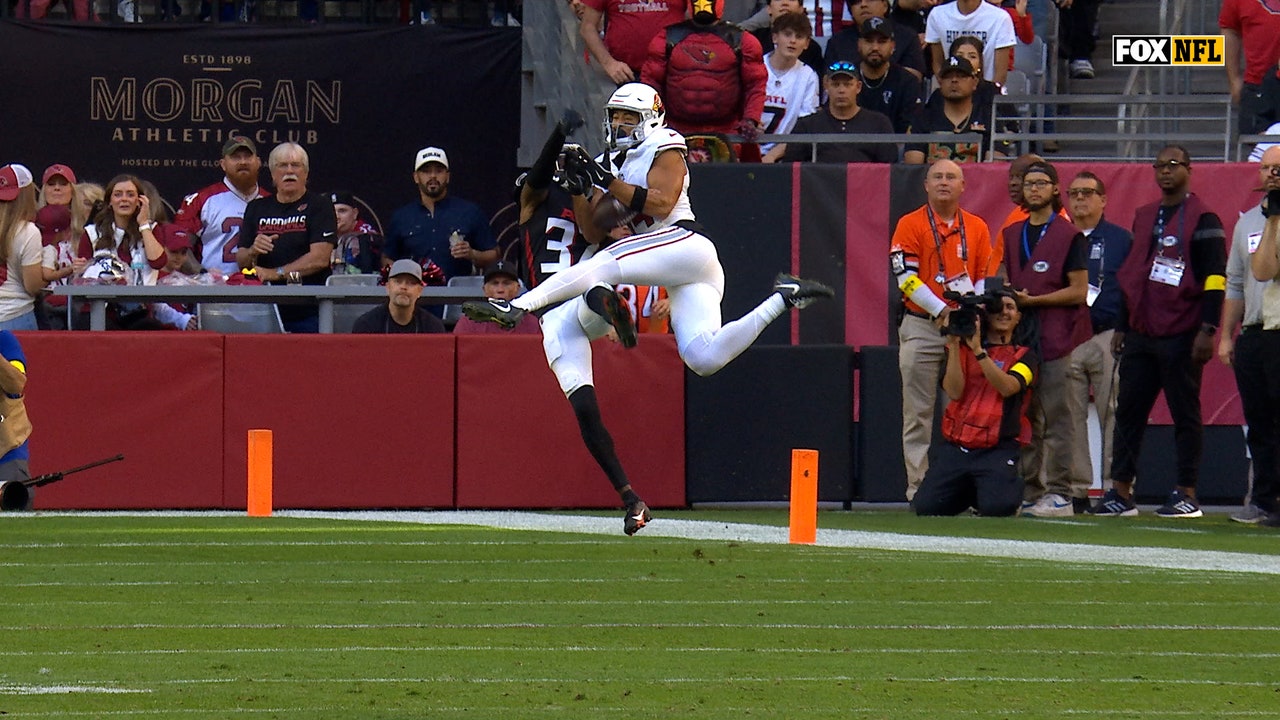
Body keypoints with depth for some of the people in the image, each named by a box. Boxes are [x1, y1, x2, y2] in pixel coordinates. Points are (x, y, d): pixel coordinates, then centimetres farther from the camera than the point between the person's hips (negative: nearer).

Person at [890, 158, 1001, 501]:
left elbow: (987, 277, 11)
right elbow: (905, 277, -7)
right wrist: (942, 310, -16)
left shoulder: (977, 228, 12)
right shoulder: (911, 225, 2)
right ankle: (918, 485, -3)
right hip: (921, 328, -3)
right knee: (919, 411, -4)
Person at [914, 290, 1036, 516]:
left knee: (997, 507, -27)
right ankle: (969, 492, 19)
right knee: (925, 506, -14)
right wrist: (953, 344, -9)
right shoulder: (963, 349, 13)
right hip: (955, 447, 2)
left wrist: (978, 350, -19)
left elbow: (1007, 387, -13)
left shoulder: (1023, 355, 8)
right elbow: (954, 392, -3)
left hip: (997, 449, -2)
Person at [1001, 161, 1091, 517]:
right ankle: (1030, 492, 10)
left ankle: (1060, 494, -7)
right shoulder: (1012, 235, 18)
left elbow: (1078, 291, -7)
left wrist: (1032, 300, -13)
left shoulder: (1069, 235, -2)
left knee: (1057, 419, -7)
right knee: (1026, 420, 7)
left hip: (1057, 338, -6)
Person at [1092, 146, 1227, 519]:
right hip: (1140, 334, 7)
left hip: (1181, 337, -7)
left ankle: (1186, 494, 1)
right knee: (1128, 412, 4)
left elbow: (1214, 278, -10)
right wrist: (1122, 327, 19)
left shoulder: (1202, 219, -4)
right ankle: (1121, 492, 7)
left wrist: (1207, 330, -17)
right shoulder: (1144, 217, 18)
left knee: (1185, 413, -2)